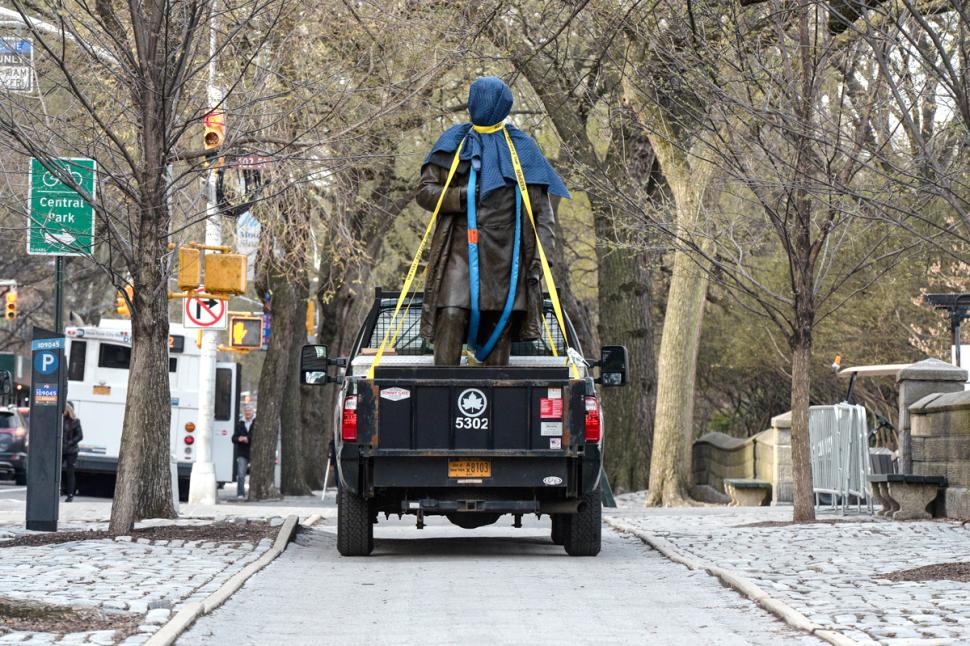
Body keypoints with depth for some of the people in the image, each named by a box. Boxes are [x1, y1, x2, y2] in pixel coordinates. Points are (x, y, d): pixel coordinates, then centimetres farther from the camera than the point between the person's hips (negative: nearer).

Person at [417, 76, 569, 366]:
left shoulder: (522, 147, 11)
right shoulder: (453, 143, 13)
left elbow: (540, 205, 9)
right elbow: (425, 191, 9)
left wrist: (540, 253, -2)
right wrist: (462, 196, -10)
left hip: (505, 252, 1)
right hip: (460, 248, -1)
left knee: (500, 322, 0)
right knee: (452, 315, -15)